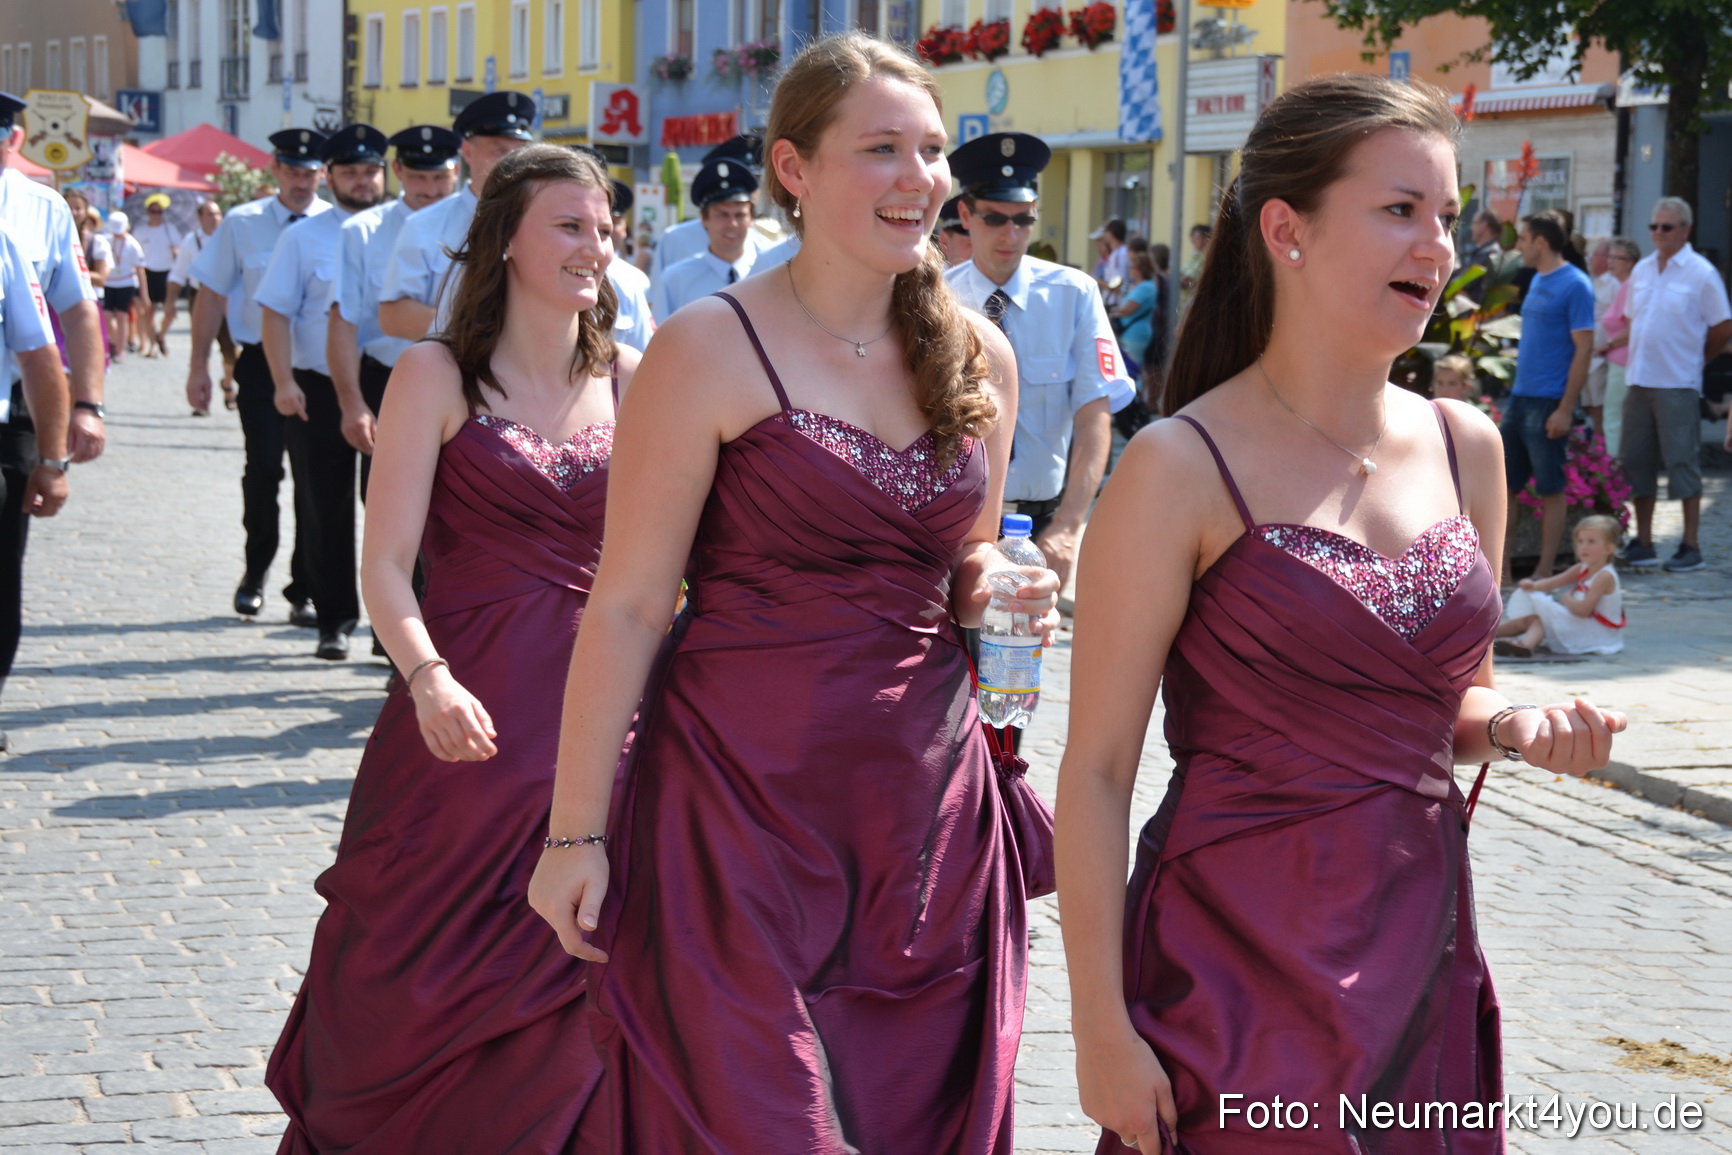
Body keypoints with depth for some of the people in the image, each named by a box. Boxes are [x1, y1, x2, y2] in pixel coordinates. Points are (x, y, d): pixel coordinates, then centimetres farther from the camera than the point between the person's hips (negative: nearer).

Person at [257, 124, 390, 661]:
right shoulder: (302, 237, 4)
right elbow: (276, 313, 1)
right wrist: (284, 381, -11)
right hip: (318, 390, 0)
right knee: (325, 511, 5)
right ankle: (335, 621, 16)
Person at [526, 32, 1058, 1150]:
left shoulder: (979, 356, 8)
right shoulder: (713, 348, -9)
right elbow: (629, 606, -9)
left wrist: (1001, 596, -2)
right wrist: (578, 831, -11)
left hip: (928, 806, 5)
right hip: (744, 797, -5)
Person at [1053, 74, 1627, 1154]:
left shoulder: (1465, 448, 7)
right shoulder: (1184, 468, -10)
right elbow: (1097, 770, -11)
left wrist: (1519, 729, -1)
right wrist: (1101, 1027, -14)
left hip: (1422, 960, 6)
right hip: (1234, 970, -5)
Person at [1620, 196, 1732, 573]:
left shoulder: (1701, 273, -7)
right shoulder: (1642, 270, 11)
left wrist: (1695, 359, 3)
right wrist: (1642, 357, 9)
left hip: (1678, 385, -6)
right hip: (1638, 381, 6)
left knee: (1683, 463, -3)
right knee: (1636, 461, 8)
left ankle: (1691, 546, 3)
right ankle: (1643, 544, 16)